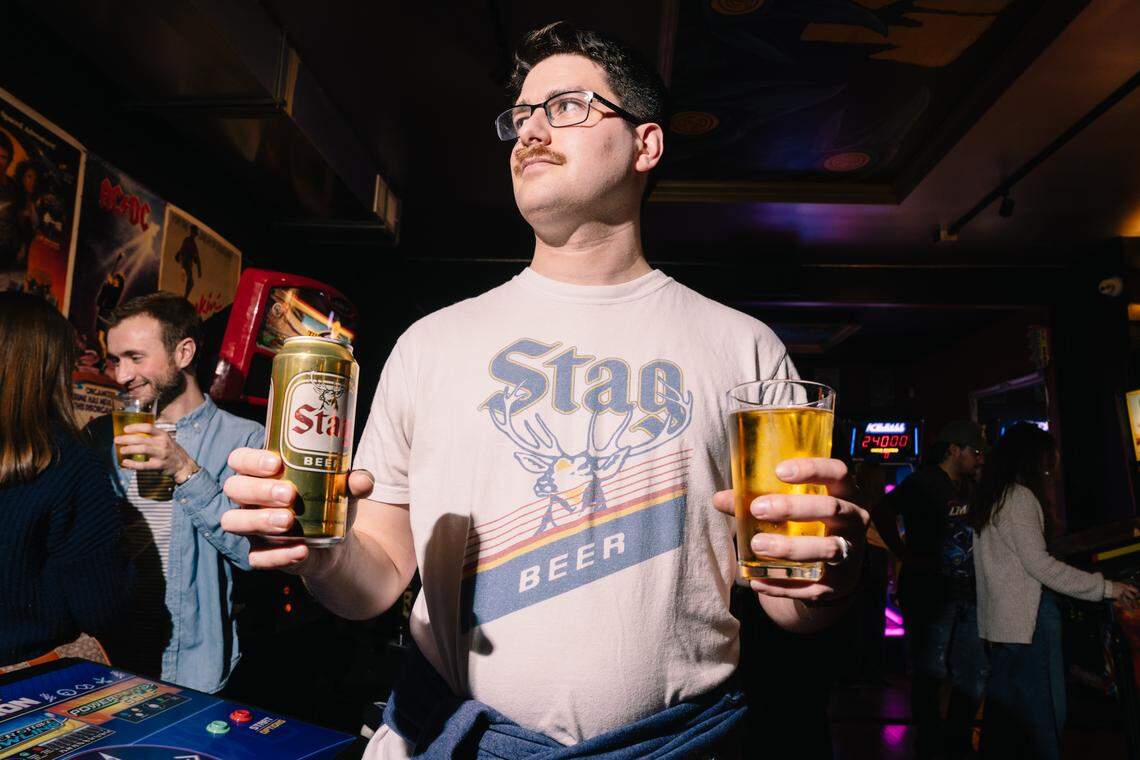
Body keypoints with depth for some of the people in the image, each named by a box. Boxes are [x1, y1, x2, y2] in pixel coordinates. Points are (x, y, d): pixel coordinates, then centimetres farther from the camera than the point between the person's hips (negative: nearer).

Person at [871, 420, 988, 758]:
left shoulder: (968, 488, 15)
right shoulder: (924, 483, -10)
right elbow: (883, 512, -23)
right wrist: (906, 556, -20)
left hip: (966, 594, 8)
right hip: (930, 594, -8)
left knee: (973, 677, 13)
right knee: (930, 675, 3)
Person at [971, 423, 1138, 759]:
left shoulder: (989, 499, 16)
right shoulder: (1020, 496, -12)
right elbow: (1038, 564, -17)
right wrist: (1106, 587, -13)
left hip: (998, 619, 9)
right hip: (1027, 618, -9)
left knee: (1004, 711, 14)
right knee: (1043, 713, -2)